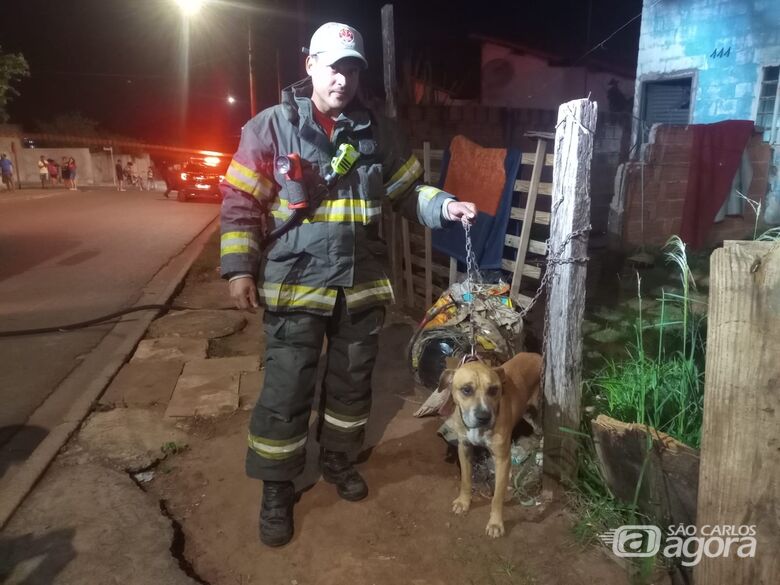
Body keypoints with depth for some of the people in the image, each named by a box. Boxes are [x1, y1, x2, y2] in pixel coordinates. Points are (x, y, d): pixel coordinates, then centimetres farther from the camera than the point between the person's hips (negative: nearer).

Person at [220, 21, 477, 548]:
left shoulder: (378, 132, 7)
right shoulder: (271, 127, -4)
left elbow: (406, 192, 11)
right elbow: (240, 202, -4)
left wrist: (445, 207, -7)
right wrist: (239, 267, -10)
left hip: (362, 285, 4)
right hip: (296, 286, -3)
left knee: (352, 383, 16)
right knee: (286, 391, 0)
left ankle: (338, 460, 39)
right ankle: (277, 491, 19)